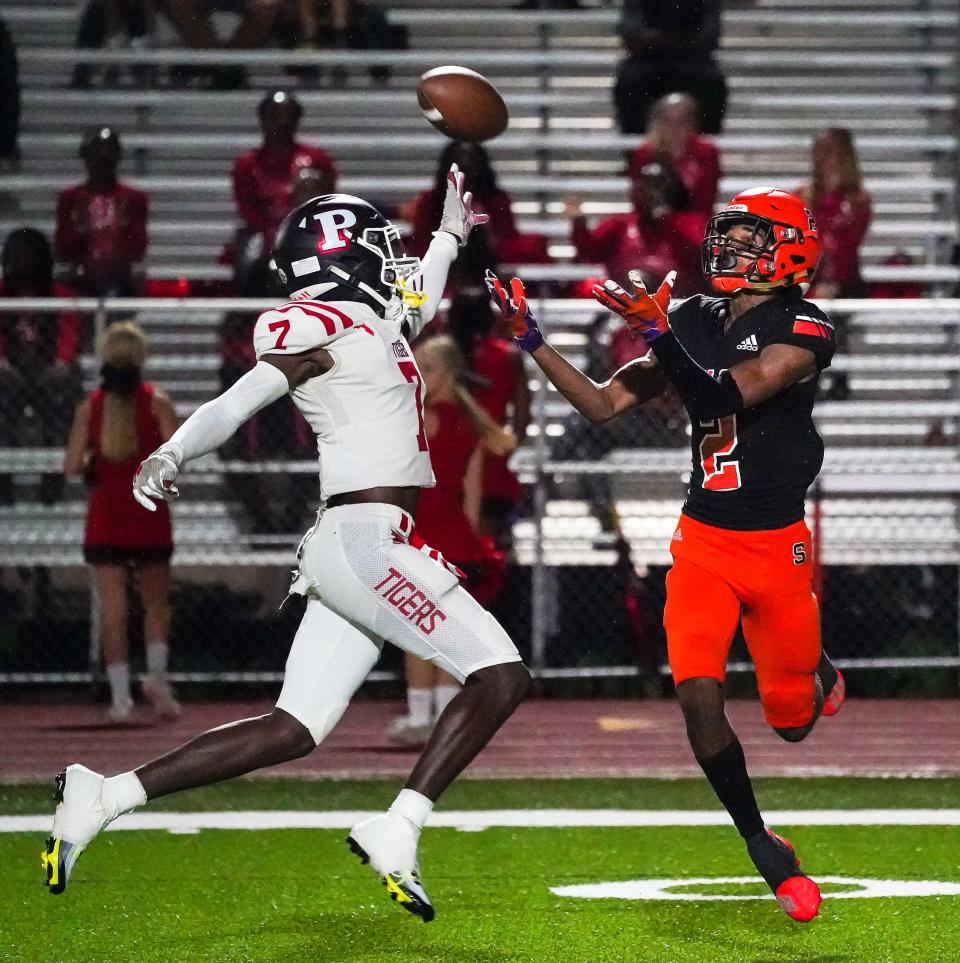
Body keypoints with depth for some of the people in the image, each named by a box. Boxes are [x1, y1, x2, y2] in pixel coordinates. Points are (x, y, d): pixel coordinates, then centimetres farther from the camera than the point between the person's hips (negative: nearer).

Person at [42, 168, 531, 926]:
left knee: (294, 729, 5)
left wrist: (448, 237, 57)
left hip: (347, 547, 10)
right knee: (500, 677, -10)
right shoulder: (319, 327, -8)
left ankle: (105, 796, 4)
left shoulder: (374, 323, 20)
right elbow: (235, 404, -19)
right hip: (368, 540, -10)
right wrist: (171, 453, -35)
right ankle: (395, 834, -13)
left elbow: (413, 302, 44)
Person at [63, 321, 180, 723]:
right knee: (156, 601, 14)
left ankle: (120, 694, -4)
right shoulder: (157, 401, -5)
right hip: (150, 514, -1)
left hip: (105, 516, 1)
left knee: (112, 607, 2)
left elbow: (71, 466, -3)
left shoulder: (90, 406, 0)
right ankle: (156, 672, -5)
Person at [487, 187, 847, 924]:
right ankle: (766, 851, 2)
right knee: (699, 697, -15)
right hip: (703, 541, 3)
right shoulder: (694, 322, 4)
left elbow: (728, 396, -26)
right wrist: (533, 343, -2)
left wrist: (658, 334, -36)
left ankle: (821, 671, 47)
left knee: (792, 722, 9)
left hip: (777, 545, -3)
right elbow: (606, 405, 7)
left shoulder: (802, 329, -13)